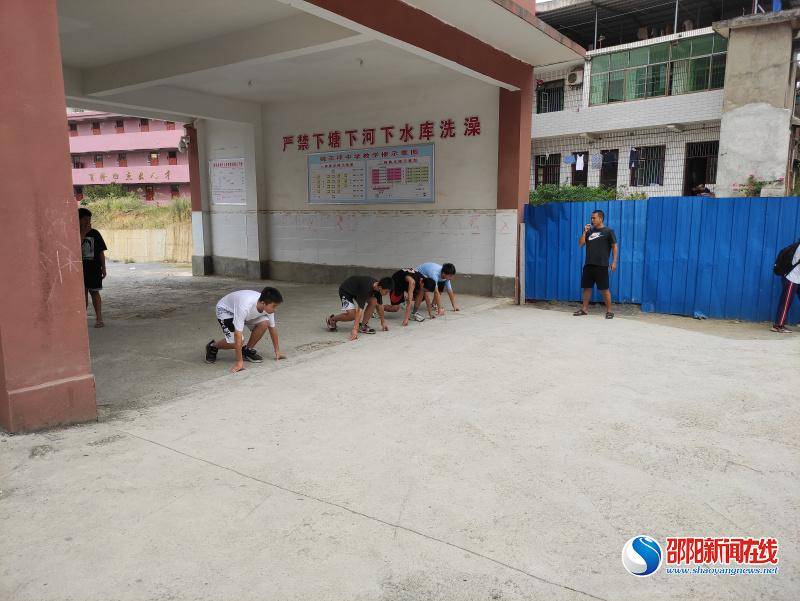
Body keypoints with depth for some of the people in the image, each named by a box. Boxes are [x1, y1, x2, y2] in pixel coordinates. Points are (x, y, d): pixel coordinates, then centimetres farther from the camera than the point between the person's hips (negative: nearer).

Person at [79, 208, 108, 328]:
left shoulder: (95, 233, 3)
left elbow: (101, 252, 4)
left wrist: (103, 268, -1)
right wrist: (83, 233, -18)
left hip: (94, 268, 0)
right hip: (81, 268, 0)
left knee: (94, 292, 2)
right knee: (83, 292, 8)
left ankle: (99, 318, 6)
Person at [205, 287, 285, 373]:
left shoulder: (268, 306, -25)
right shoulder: (246, 306, -44)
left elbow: (272, 327, -8)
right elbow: (238, 334, -41)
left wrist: (277, 351, -4)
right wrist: (239, 362, -39)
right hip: (225, 310, -6)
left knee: (264, 323, -20)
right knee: (235, 341, -24)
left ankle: (247, 350, 2)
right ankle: (212, 347, 8)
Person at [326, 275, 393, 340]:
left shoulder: (378, 287, -17)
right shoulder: (366, 288, -39)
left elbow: (380, 305, 0)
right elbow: (360, 309, -42)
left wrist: (383, 322, 5)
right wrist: (355, 330, -44)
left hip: (357, 290, 7)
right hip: (346, 291, -7)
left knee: (374, 301, -15)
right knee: (351, 315, -22)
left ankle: (363, 325, -4)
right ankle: (331, 320, 5)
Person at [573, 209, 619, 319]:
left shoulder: (608, 231, -1)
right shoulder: (589, 231, 13)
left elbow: (615, 246, -3)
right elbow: (580, 243, 9)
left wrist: (614, 262, -10)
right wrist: (584, 232, -4)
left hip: (601, 265, -5)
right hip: (588, 264, 5)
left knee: (604, 289, -4)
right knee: (586, 287, 9)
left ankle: (609, 311, 3)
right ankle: (584, 309, 18)